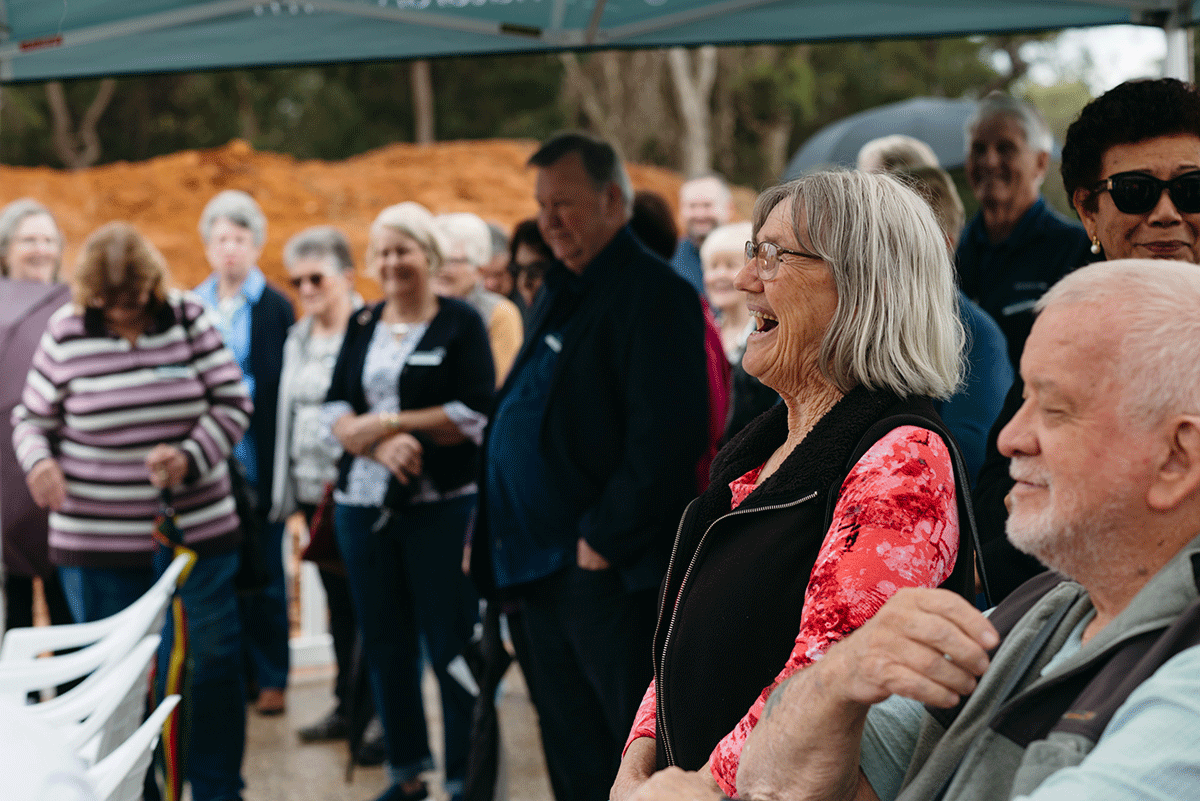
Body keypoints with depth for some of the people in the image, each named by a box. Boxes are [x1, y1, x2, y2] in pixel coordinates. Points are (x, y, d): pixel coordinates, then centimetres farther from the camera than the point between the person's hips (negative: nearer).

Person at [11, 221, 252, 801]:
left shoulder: (188, 318, -2)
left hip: (198, 530, 1)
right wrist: (38, 460, -16)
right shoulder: (65, 332, -3)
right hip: (96, 541, -1)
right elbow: (32, 417, 6)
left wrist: (191, 457, -19)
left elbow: (232, 403, -1)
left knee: (215, 661, 7)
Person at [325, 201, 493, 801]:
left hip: (442, 506, -5)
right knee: (384, 643, 10)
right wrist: (381, 446, -14)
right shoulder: (361, 327, 13)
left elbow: (476, 415, -11)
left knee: (451, 644, -4)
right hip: (363, 504, 5)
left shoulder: (460, 324, -2)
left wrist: (387, 422, -11)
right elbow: (335, 412, 6)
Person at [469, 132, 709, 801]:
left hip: (609, 570, -9)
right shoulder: (563, 292, 18)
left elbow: (666, 433, -21)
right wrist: (494, 533, 14)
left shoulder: (652, 293, -12)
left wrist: (605, 538, -20)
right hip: (547, 564, 10)